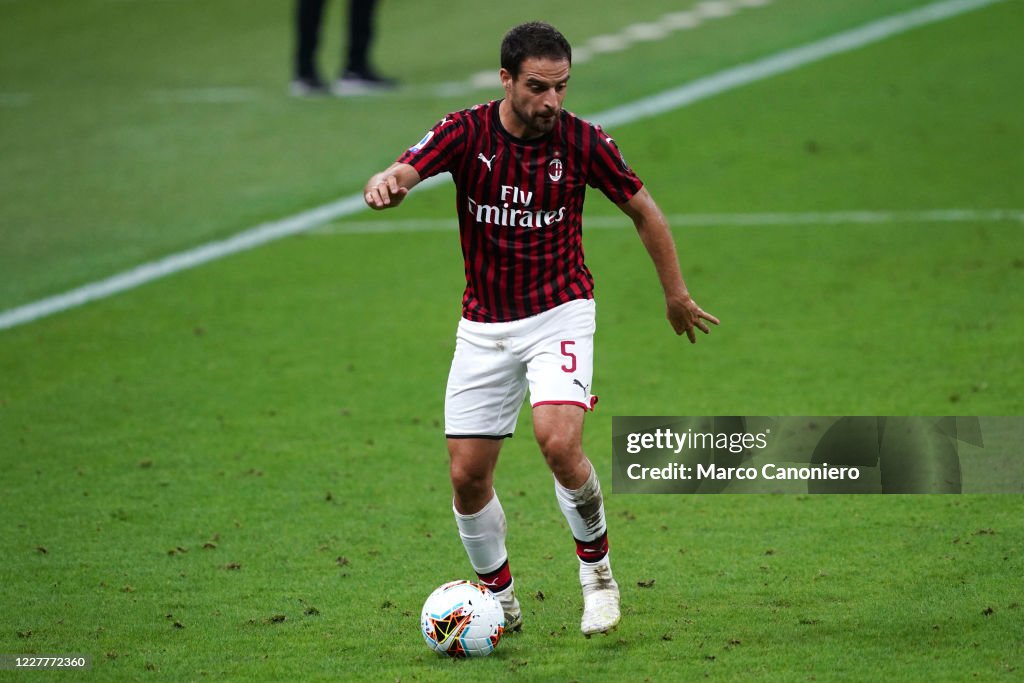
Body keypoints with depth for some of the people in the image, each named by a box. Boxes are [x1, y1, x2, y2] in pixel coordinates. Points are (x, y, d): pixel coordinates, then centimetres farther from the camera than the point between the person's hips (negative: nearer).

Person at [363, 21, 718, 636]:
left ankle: (597, 568, 0)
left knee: (559, 442, -25)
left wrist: (677, 296, 11)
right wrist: (386, 185, -50)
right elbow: (403, 173, -25)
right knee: (468, 475, 0)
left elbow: (644, 211, 5)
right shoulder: (466, 132, -10)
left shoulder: (583, 142, -10)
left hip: (559, 314, -2)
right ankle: (500, 600, 22)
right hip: (483, 326, 2)